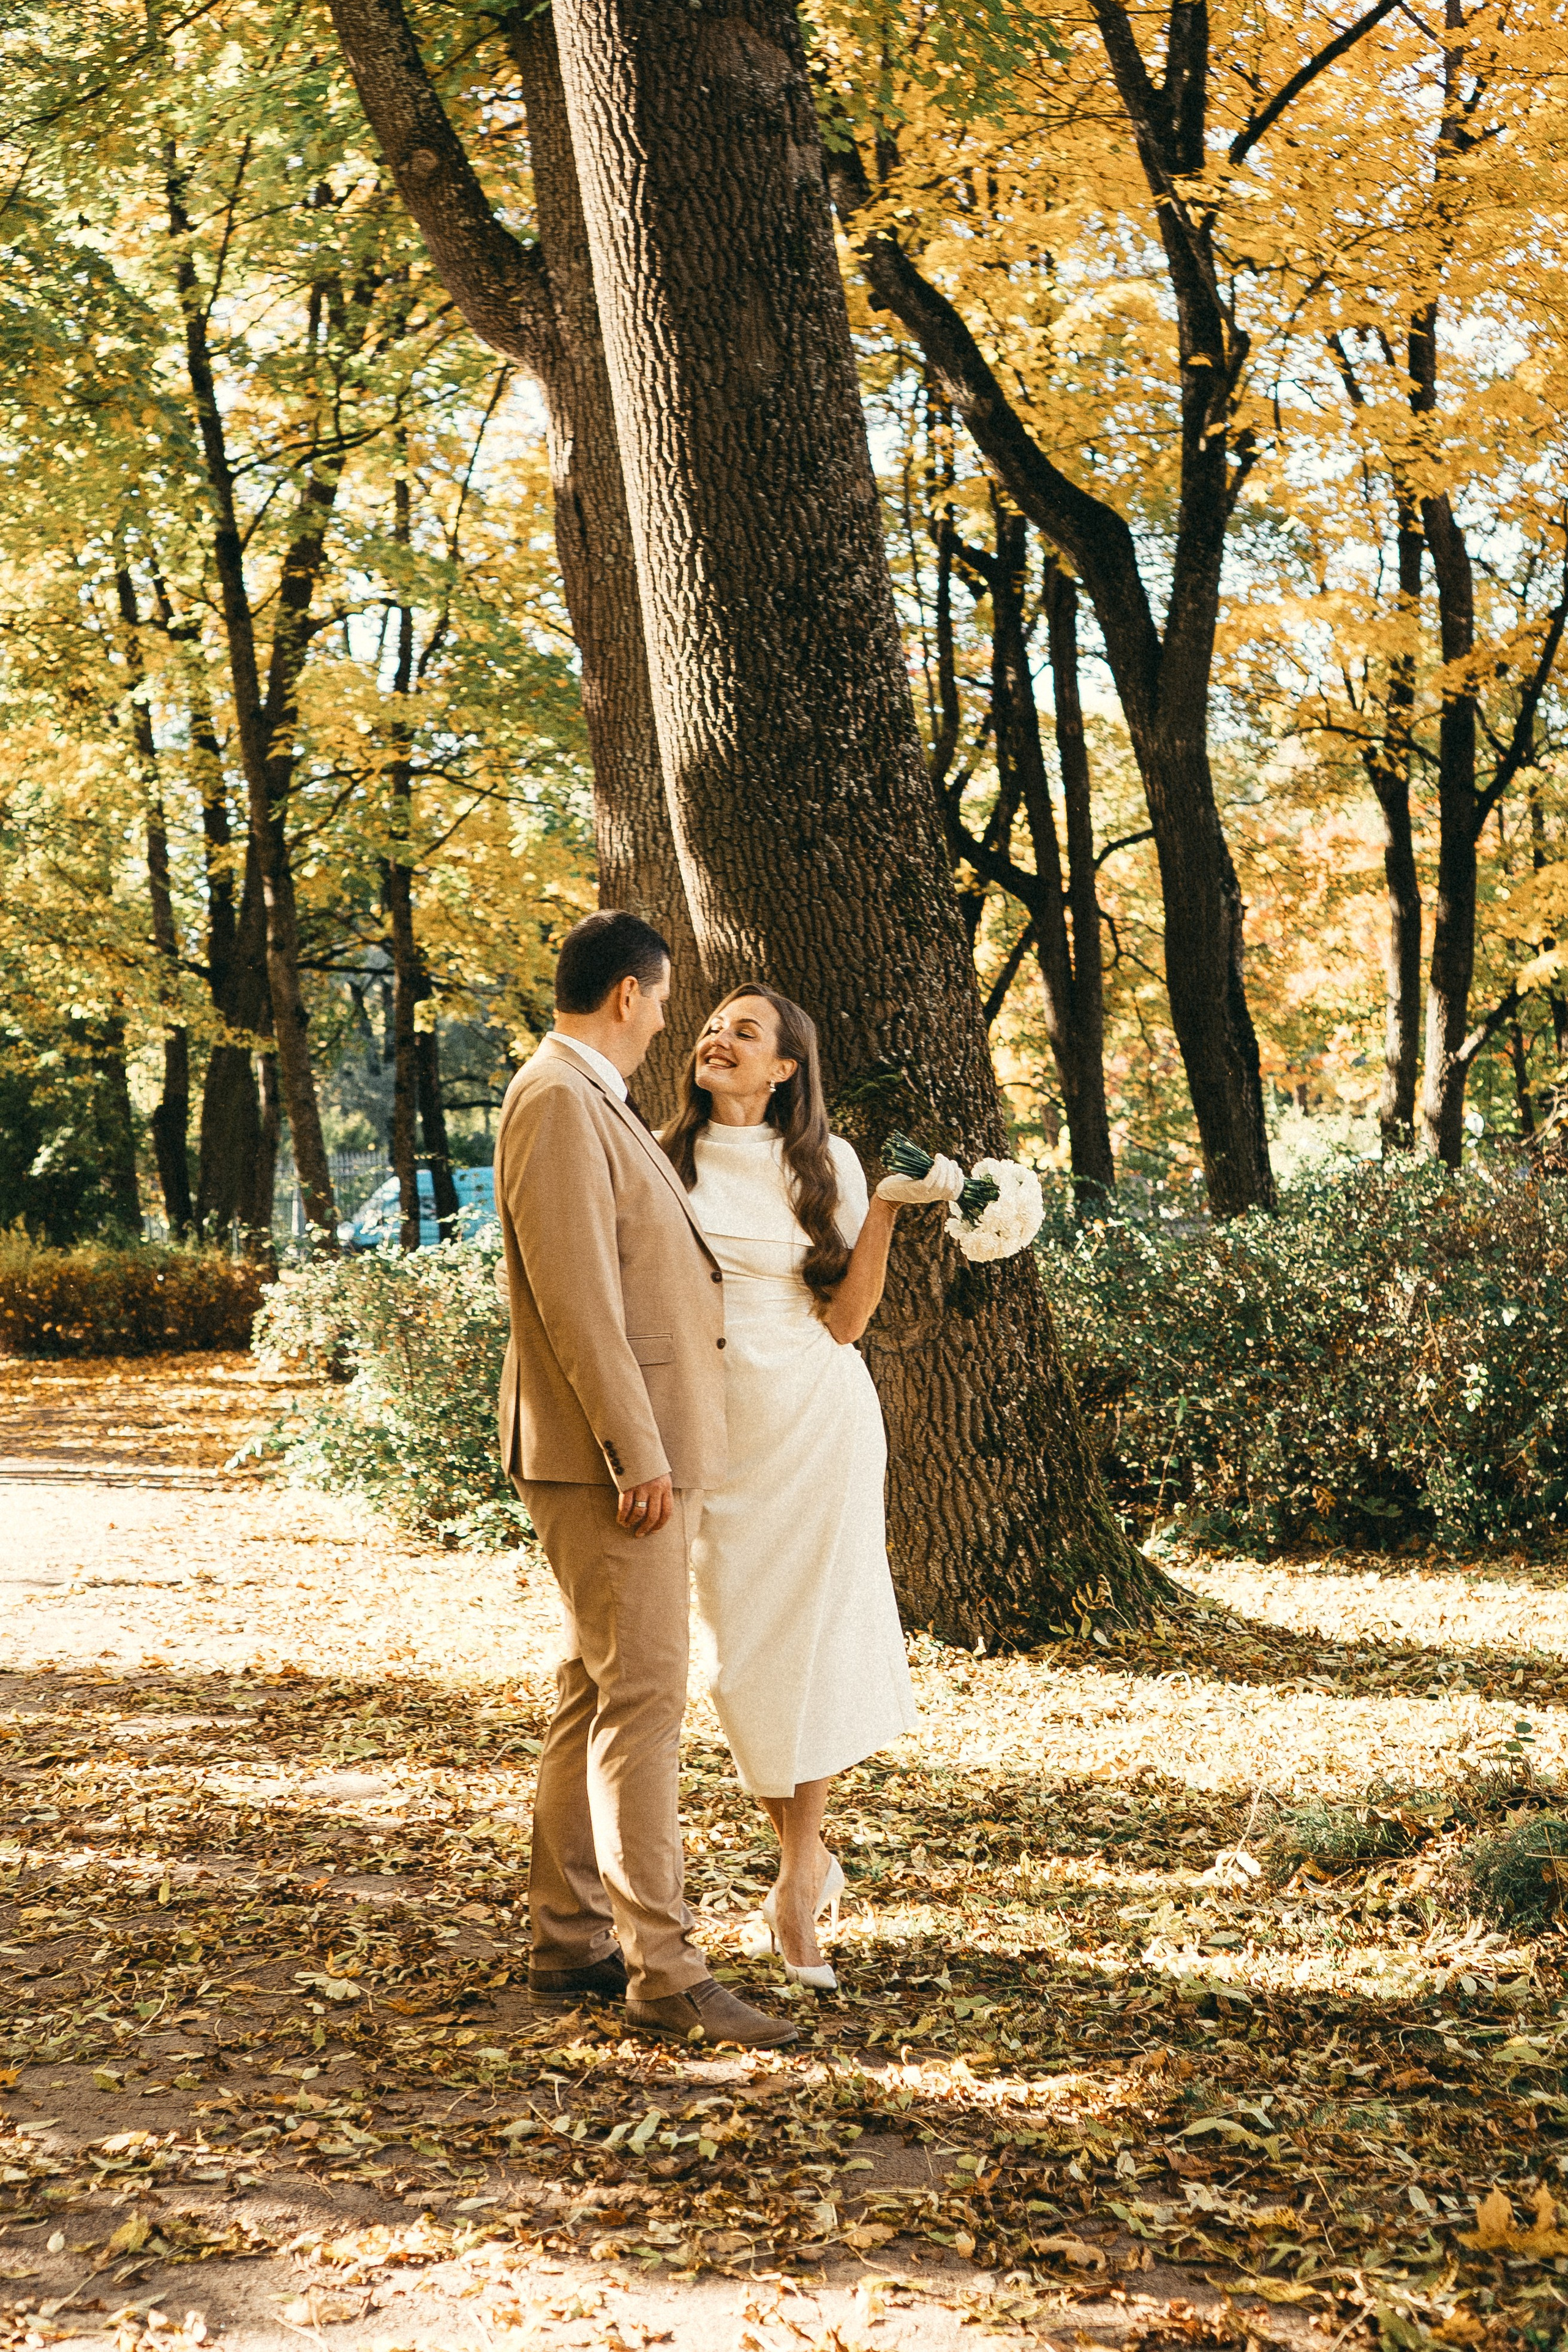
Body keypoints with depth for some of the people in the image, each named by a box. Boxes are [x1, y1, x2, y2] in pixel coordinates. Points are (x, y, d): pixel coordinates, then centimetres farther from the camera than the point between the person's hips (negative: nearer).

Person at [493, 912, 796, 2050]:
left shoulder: (594, 1102, 18)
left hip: (639, 1448, 11)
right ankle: (662, 1965, -6)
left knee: (596, 1696, 13)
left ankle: (570, 1939, 21)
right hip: (609, 1454, -11)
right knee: (642, 1698, -9)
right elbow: (575, 1296, -22)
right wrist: (638, 1455, -22)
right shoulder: (559, 1102, -15)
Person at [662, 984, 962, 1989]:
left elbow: (846, 1320, -2)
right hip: (712, 1429, 2)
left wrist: (884, 1212, -10)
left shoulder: (824, 1164, 0)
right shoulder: (667, 1160, 3)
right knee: (738, 1653, 2)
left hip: (815, 1418, -1)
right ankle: (810, 1858, 23)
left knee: (810, 1641, -3)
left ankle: (797, 1891, 9)